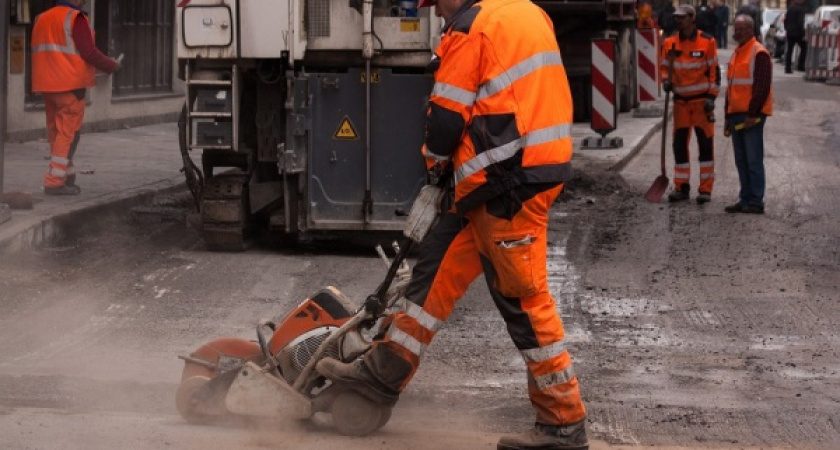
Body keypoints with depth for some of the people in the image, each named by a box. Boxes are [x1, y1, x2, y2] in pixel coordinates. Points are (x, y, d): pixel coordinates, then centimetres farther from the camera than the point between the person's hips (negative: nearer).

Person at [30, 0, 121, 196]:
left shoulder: (42, 19, 14)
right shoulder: (75, 19, -10)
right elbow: (89, 52, -14)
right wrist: (111, 65, 0)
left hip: (46, 85, 8)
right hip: (70, 84, -8)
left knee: (56, 132, 14)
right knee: (68, 133, -5)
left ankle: (66, 177, 19)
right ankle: (55, 182, -11)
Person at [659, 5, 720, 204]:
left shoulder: (707, 42, -7)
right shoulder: (670, 43, 3)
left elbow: (714, 70, -5)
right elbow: (664, 66, 16)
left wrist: (711, 97, -11)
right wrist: (666, 80, -5)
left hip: (702, 100, -4)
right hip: (681, 100, 4)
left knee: (705, 144, -2)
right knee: (679, 144, 5)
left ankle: (705, 189, 2)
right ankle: (681, 187, 13)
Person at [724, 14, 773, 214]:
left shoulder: (759, 53, -10)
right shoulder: (737, 53, 19)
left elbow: (762, 87, -17)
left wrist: (753, 114, -19)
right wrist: (728, 116, 21)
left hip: (752, 116, -9)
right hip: (737, 115, 9)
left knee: (753, 160, -7)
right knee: (741, 160, 11)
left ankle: (756, 202, -5)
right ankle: (746, 200, 16)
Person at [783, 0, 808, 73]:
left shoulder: (789, 8, 10)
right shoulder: (801, 9, -12)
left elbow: (785, 21, 15)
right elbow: (800, 22, -18)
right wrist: (803, 34, -15)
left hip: (789, 33, 6)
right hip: (797, 33, -6)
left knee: (789, 50, 6)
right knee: (804, 47, 9)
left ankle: (787, 68, 3)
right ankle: (800, 66, 3)